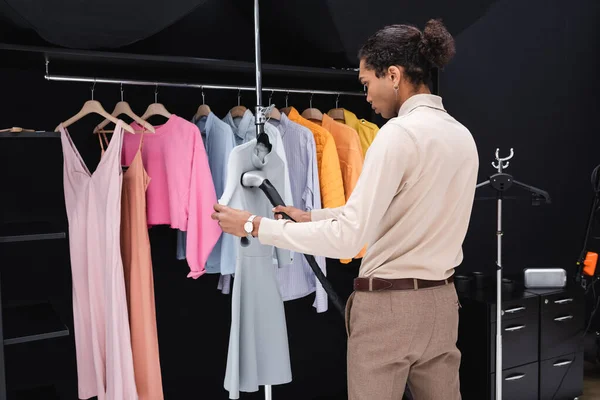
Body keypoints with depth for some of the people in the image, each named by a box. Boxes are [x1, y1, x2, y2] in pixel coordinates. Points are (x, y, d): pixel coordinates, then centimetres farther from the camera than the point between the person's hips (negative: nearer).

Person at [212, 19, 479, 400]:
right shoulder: (462, 135, 8)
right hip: (440, 300, 8)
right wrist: (313, 216, 16)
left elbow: (348, 237, -22)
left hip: (388, 305, -8)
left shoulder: (400, 132, -17)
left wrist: (255, 226, -13)